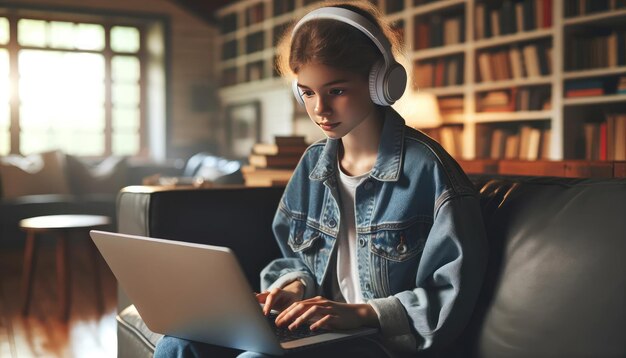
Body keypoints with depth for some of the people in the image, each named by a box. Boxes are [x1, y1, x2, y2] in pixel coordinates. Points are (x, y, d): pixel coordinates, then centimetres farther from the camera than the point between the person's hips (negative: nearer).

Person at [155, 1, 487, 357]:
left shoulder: (428, 170, -12)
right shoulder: (313, 164, 9)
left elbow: (451, 296, -12)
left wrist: (360, 312, -22)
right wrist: (295, 286, -3)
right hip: (312, 327, 6)